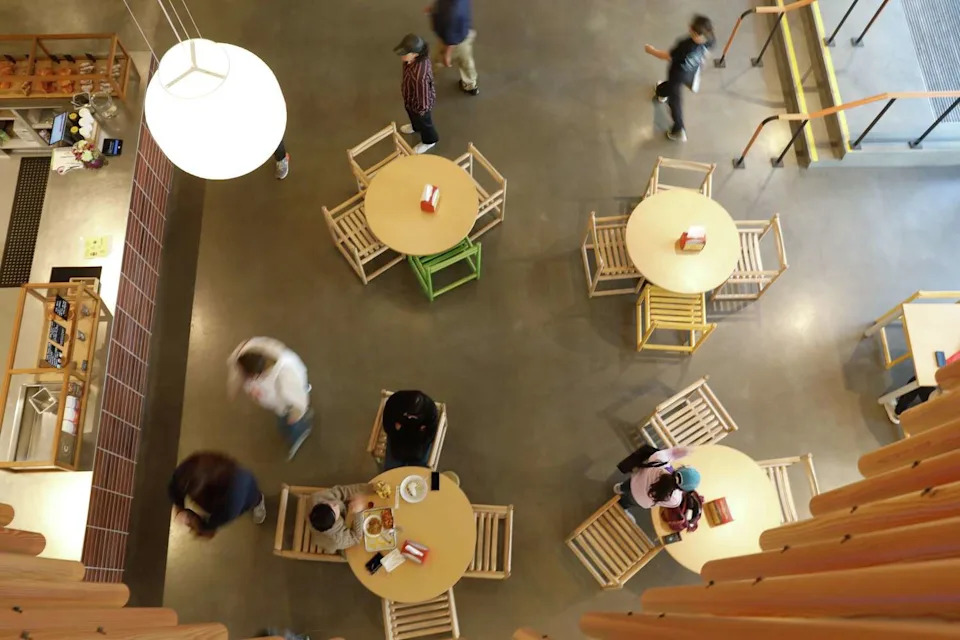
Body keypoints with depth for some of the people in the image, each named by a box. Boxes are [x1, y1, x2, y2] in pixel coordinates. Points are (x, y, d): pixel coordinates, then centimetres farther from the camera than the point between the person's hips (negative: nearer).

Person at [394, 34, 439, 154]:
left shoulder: (420, 75, -48)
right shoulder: (413, 58, -23)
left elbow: (423, 97, -32)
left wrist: (421, 110, -15)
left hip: (419, 104, -7)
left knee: (423, 122, 25)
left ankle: (429, 141, 57)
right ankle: (416, 127, 72)